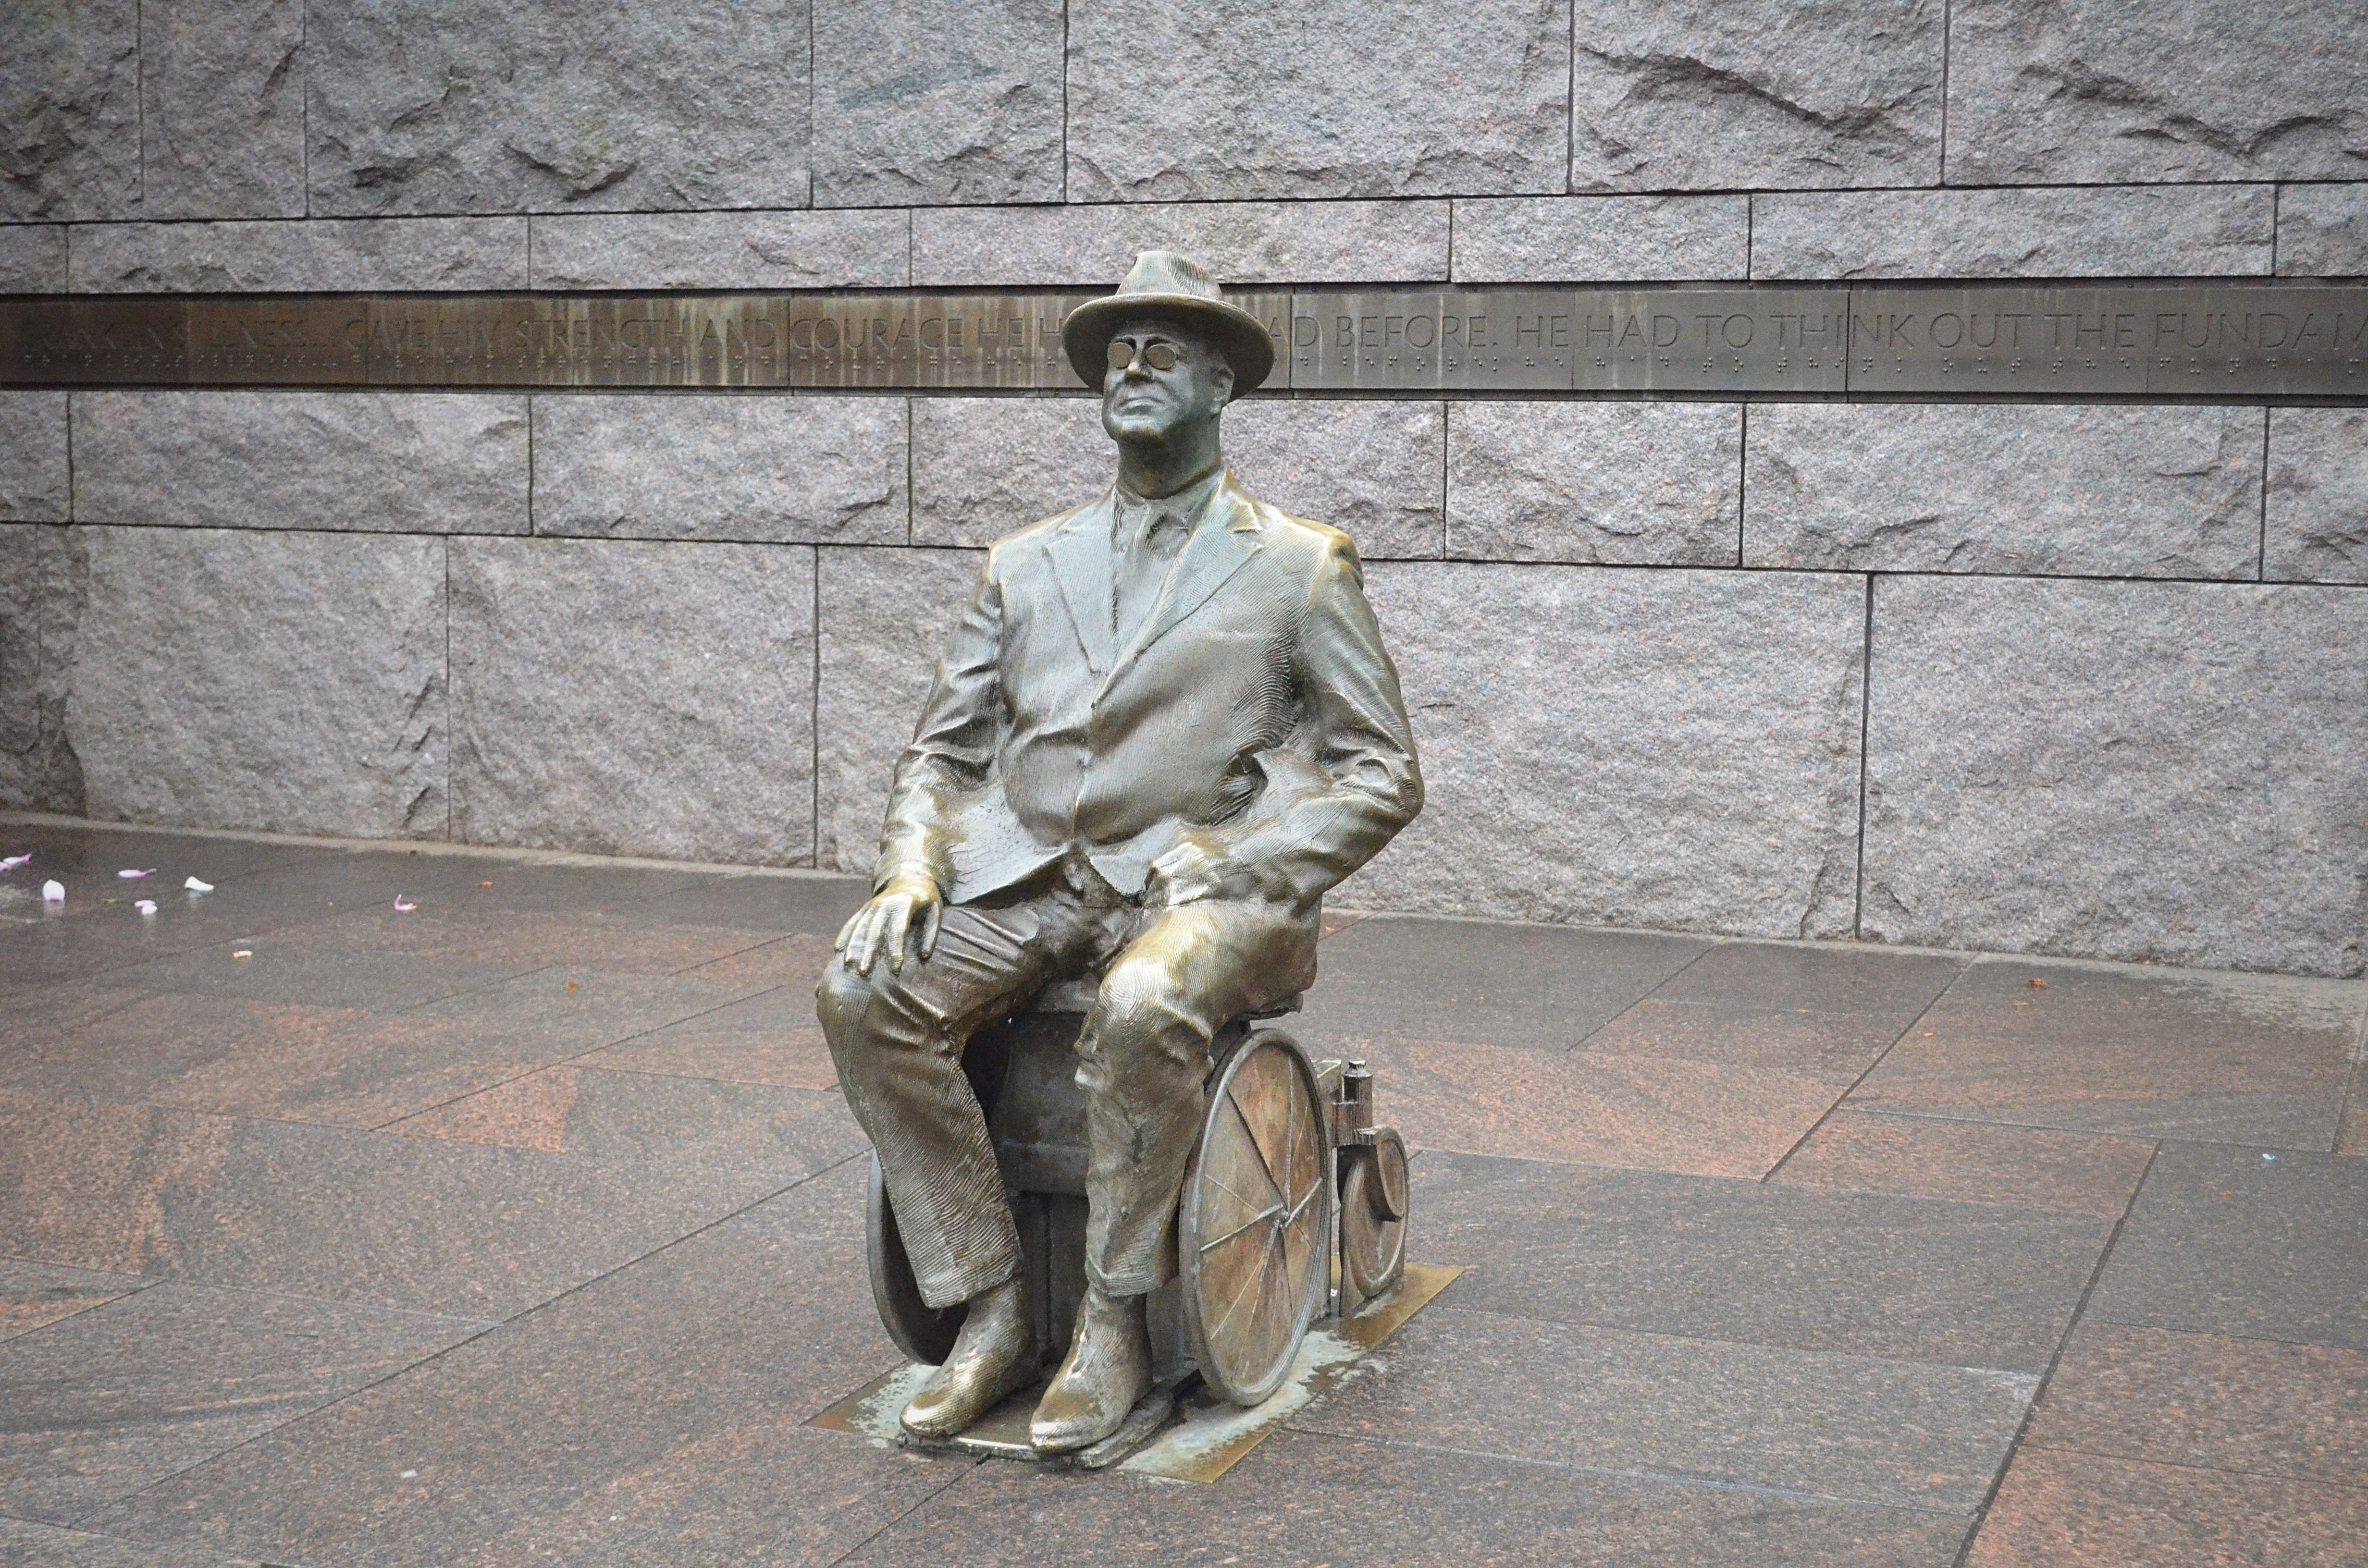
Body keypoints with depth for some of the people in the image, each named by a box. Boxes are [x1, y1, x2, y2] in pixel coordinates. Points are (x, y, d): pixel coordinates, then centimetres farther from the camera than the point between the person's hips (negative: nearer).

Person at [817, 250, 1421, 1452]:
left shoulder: (1300, 568, 7)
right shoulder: (1027, 565, 18)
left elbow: (1382, 775, 3)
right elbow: (943, 746, 16)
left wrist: (1225, 874, -12)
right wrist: (911, 864, -6)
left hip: (1202, 885, -4)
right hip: (1026, 877, 4)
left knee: (1142, 1009, -37)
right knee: (863, 987, -23)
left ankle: (1113, 1326, -17)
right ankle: (990, 1313, -13)